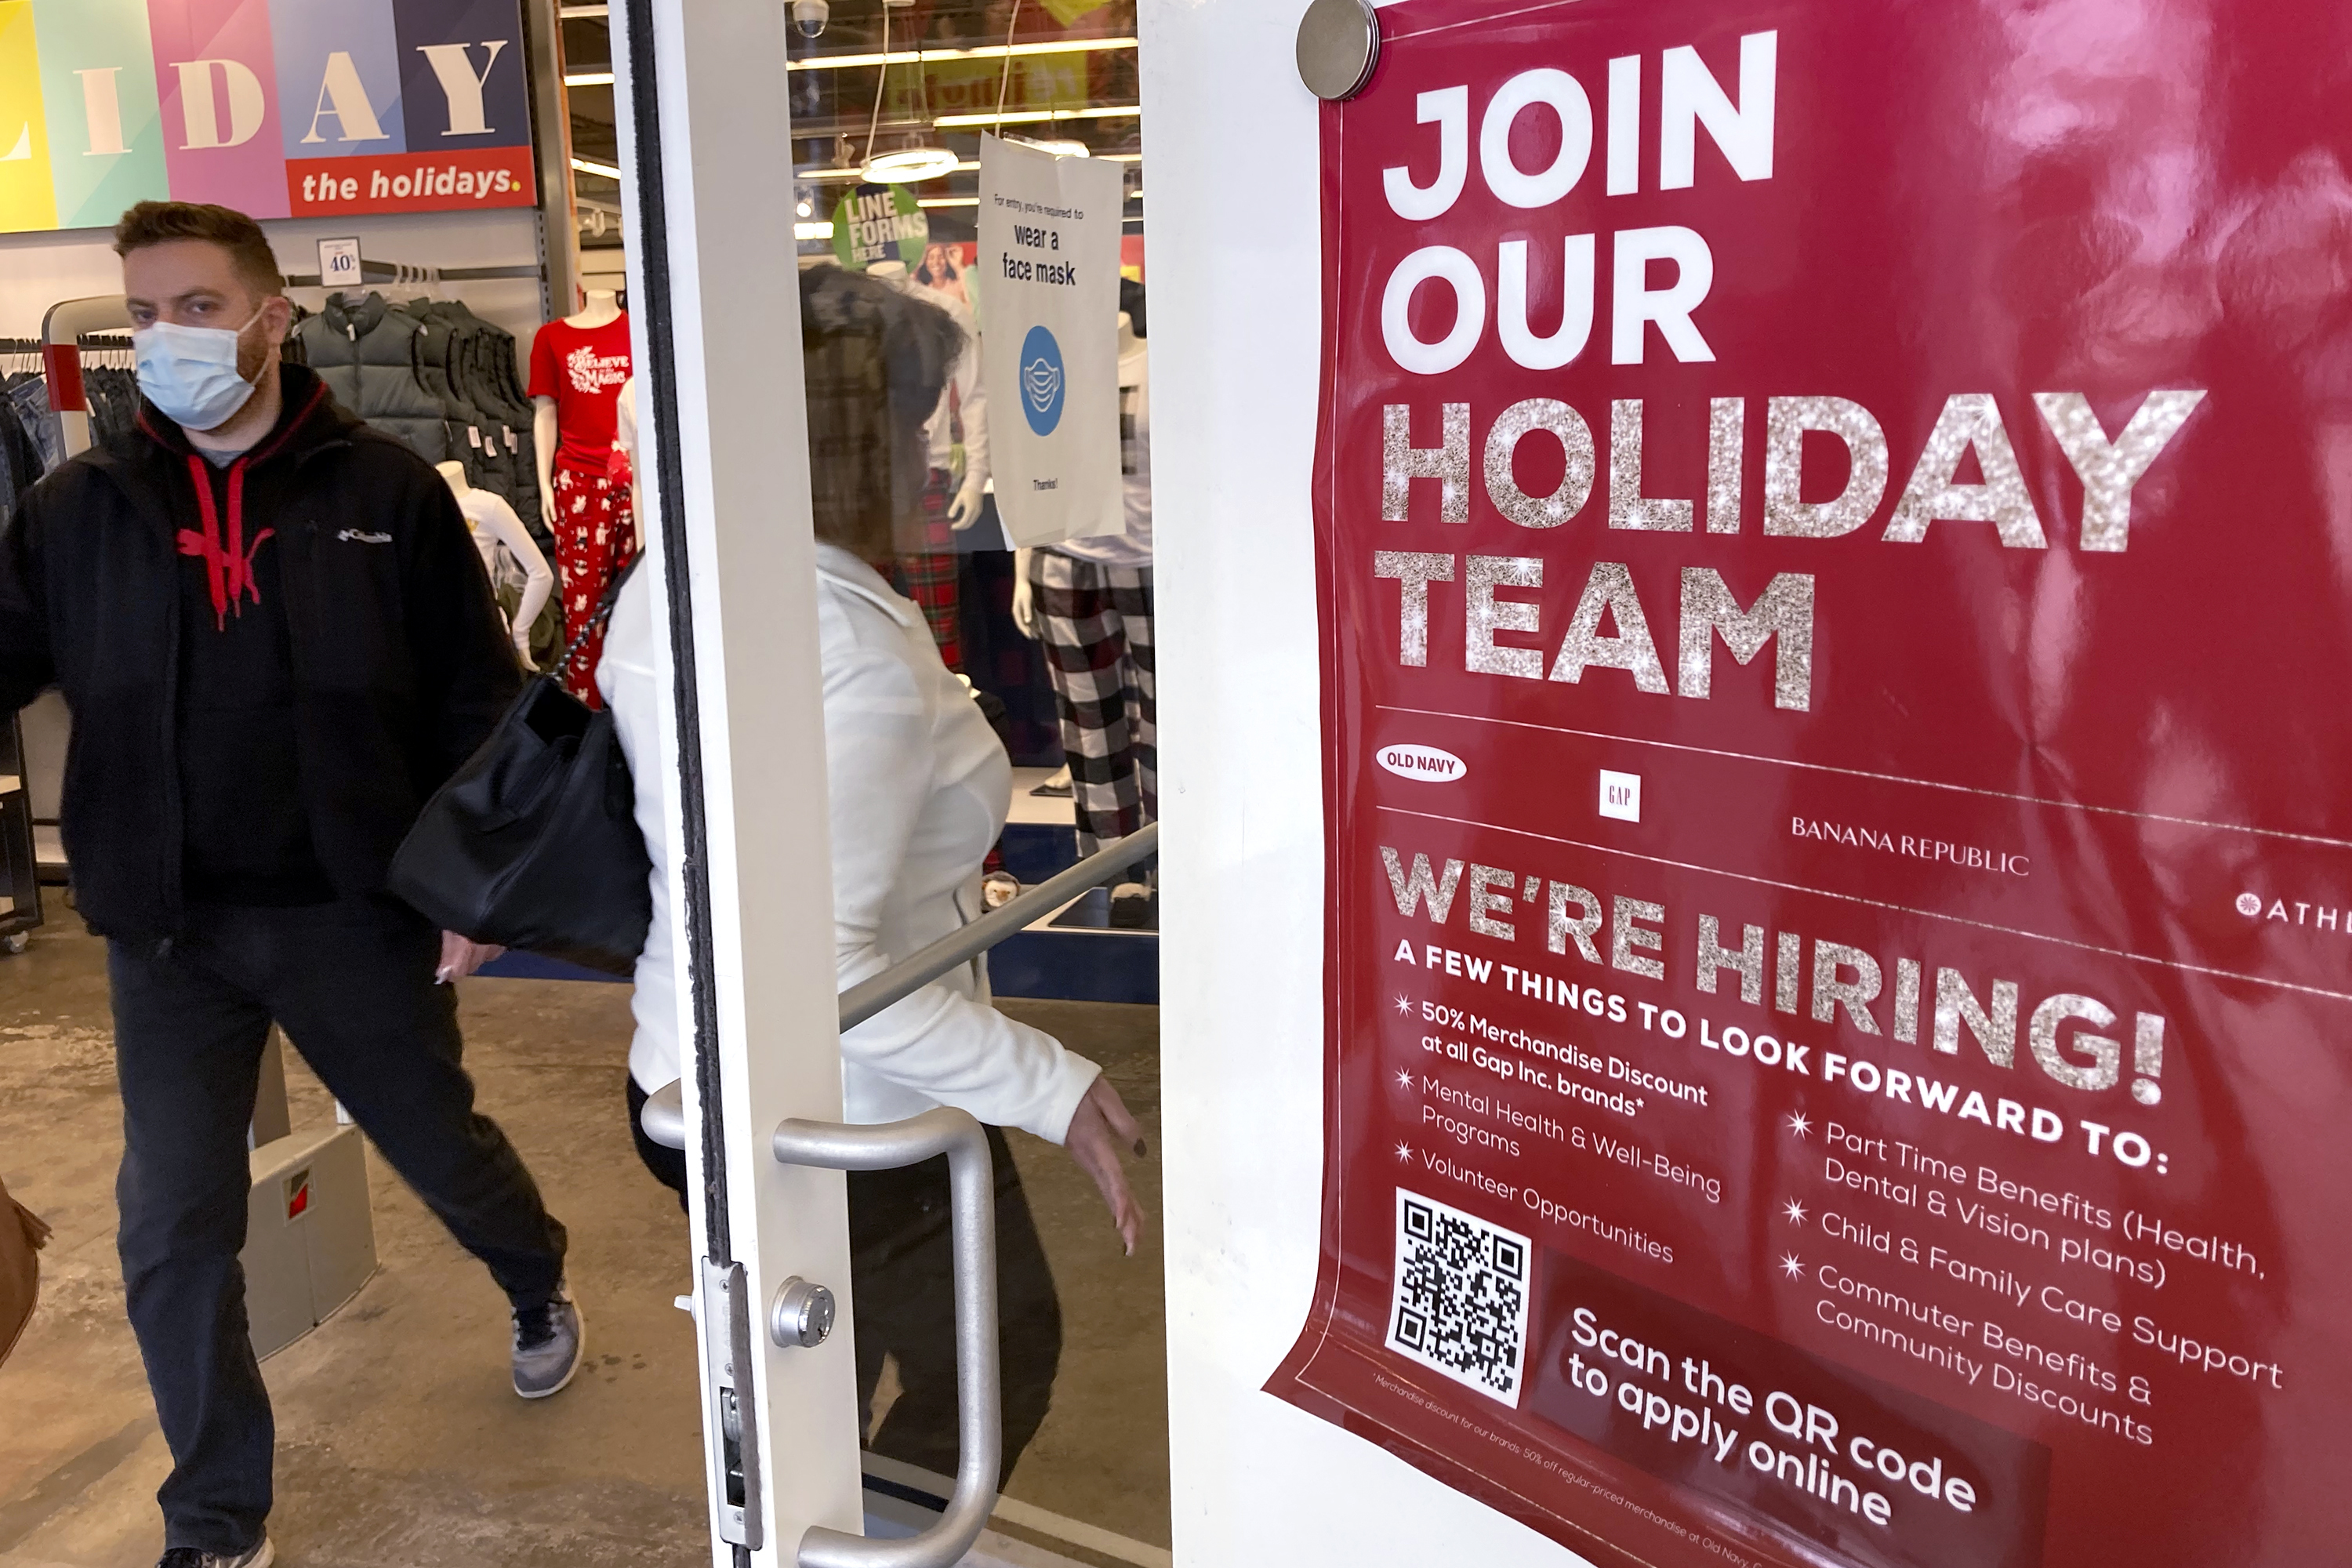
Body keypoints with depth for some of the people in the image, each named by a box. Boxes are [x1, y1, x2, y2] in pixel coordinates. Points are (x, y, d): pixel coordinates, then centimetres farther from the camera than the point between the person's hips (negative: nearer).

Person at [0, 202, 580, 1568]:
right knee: (174, 1233, 5)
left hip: (356, 912, -2)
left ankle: (540, 1286, 51)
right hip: (168, 931, 2)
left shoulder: (387, 492, -7)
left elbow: (478, 703, -4)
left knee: (443, 1148, 17)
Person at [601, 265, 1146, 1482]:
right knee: (998, 1359, 19)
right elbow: (822, 962, -33)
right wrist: (1050, 1086, -28)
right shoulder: (856, 642, -29)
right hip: (849, 1119, -8)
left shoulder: (656, 596, 0)